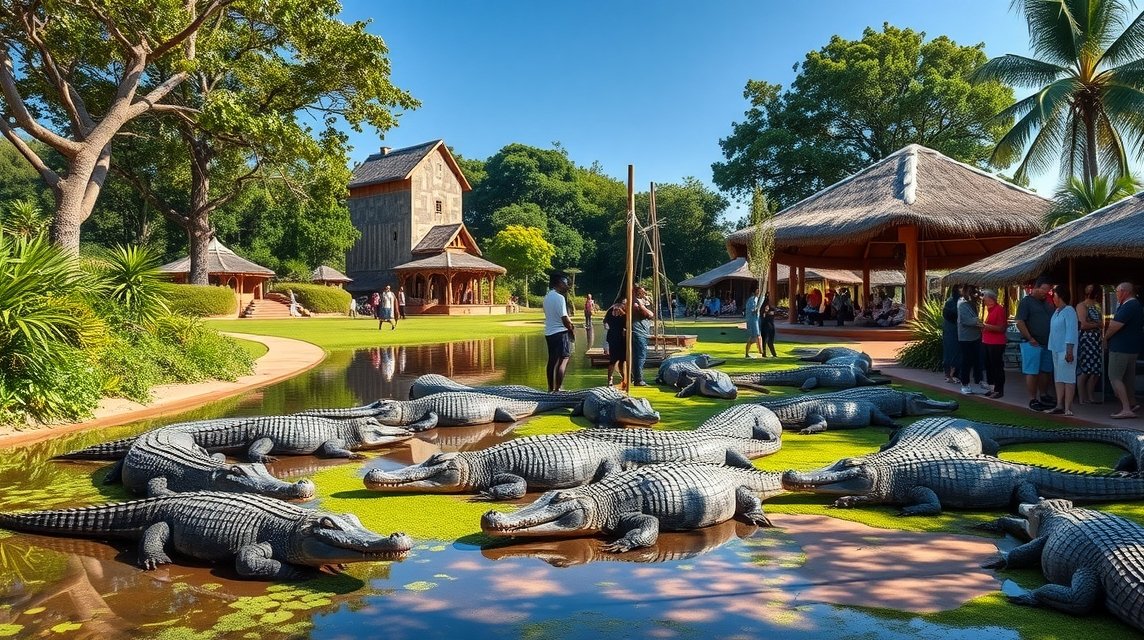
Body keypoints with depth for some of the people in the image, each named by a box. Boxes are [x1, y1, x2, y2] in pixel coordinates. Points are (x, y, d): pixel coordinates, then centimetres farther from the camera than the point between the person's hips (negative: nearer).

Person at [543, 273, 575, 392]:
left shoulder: (547, 297, 12)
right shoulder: (559, 297, -16)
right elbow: (564, 318, -18)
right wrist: (571, 330, -5)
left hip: (549, 332, 9)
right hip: (560, 332, -9)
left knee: (552, 361, 14)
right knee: (563, 361, -5)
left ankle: (551, 388, 20)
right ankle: (558, 389, -7)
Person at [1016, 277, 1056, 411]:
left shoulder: (1046, 303, 16)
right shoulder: (1026, 302, -7)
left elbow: (1053, 320, 23)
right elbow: (1020, 323, -13)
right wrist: (1030, 339, -16)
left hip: (1047, 343, 8)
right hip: (1033, 344, -8)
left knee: (1046, 371, 13)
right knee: (1032, 372, -4)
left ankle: (1043, 396, 25)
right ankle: (1032, 400, 0)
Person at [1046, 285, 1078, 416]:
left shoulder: (1069, 311, -12)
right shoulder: (1057, 311, 14)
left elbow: (1071, 331, -18)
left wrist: (1069, 350, -22)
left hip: (1065, 350, -9)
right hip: (1056, 349, 9)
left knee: (1067, 378, -5)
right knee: (1058, 378, 10)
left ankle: (1068, 408, -4)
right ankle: (1059, 406, 14)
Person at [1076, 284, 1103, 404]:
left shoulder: (1096, 306, 19)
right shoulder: (1081, 306, -8)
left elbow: (1099, 321, 19)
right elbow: (1083, 325, -17)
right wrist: (1097, 324, -6)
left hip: (1096, 340, 8)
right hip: (1085, 339, -8)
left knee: (1095, 371, 7)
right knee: (1084, 371, -6)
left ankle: (1090, 397, 14)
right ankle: (1082, 398, 0)